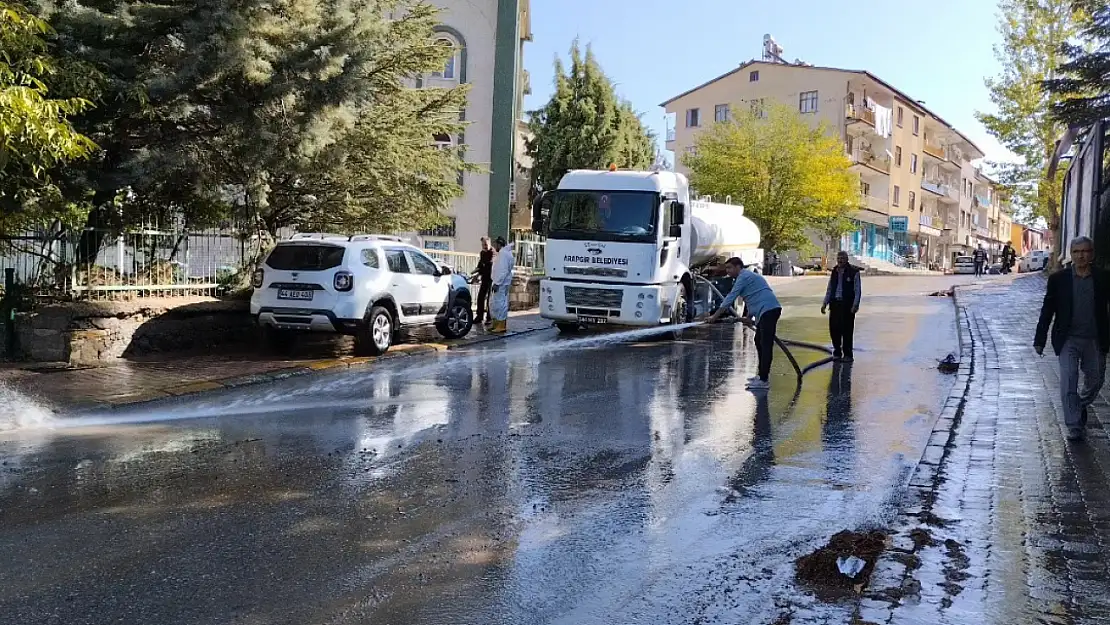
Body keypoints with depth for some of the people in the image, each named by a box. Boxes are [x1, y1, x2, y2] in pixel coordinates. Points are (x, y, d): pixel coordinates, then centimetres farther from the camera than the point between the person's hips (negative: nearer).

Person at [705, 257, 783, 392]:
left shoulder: (743, 276, -6)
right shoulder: (747, 276, 25)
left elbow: (730, 298, -11)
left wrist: (714, 316, -10)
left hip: (768, 310, -11)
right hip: (766, 311, 11)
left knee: (766, 344, -12)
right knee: (759, 341, 18)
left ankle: (764, 381, -15)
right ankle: (762, 375, 24)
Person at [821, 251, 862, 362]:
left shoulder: (853, 272, -3)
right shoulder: (834, 272, 13)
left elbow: (857, 290, -6)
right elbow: (829, 289, 18)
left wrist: (855, 305, -16)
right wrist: (825, 303, 11)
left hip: (847, 305, -5)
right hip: (835, 304, 5)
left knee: (847, 331, -2)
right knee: (834, 328, 4)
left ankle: (847, 354, 6)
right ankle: (837, 352, 18)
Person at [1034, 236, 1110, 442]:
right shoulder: (1058, 278, -3)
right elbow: (1047, 310, 1)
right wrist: (1039, 340, 1)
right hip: (1068, 340, -2)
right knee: (1068, 384, -7)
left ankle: (1081, 406, 44)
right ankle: (1074, 427, -1)